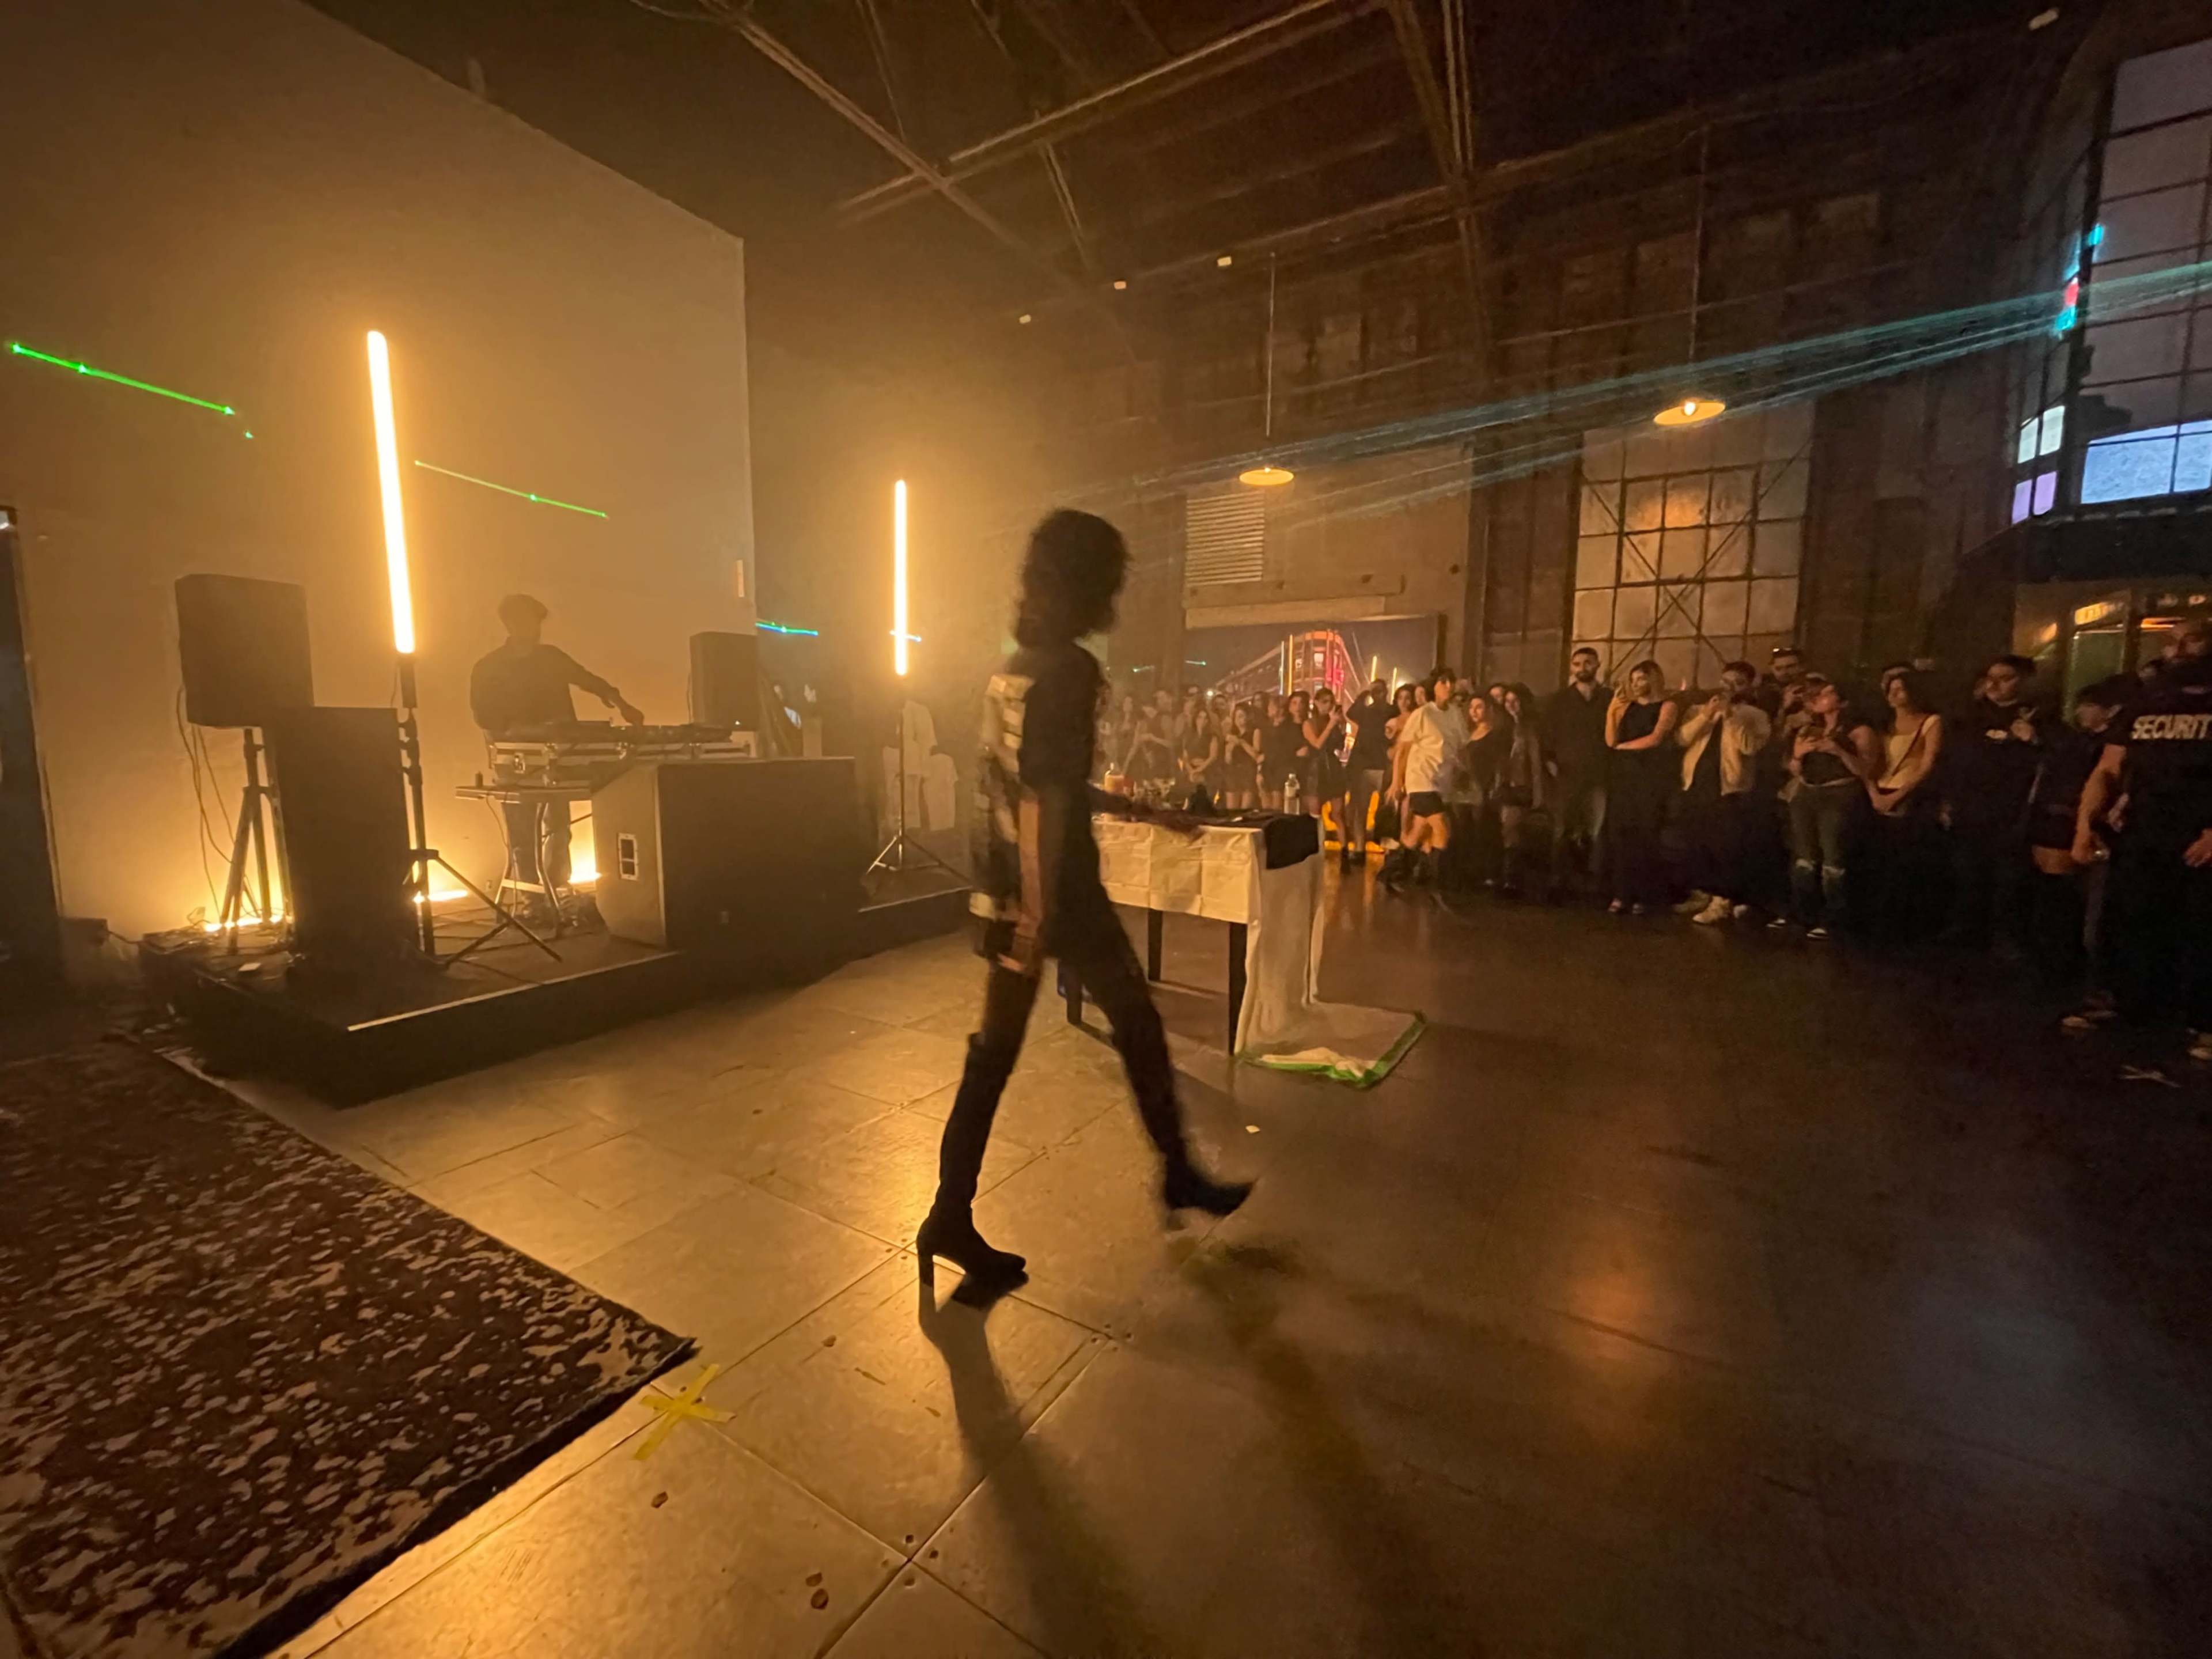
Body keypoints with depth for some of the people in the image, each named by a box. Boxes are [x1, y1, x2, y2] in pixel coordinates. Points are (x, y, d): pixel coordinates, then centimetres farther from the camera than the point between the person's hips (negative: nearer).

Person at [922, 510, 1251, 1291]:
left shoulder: (1012, 667, 14)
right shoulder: (1068, 669, -14)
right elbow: (1049, 795, -23)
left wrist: (1143, 811, 28)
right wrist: (1037, 917, -24)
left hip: (1003, 887, 8)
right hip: (1053, 888, -8)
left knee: (993, 1052, 12)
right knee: (1138, 1023, 12)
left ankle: (952, 1216, 20)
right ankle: (1178, 1173, 31)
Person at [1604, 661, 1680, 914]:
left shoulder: (1667, 706, 1)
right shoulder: (1627, 706, 14)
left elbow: (1655, 739, -11)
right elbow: (1611, 741, 4)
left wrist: (1625, 746, -1)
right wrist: (1612, 710, -5)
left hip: (1651, 776, -4)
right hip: (1623, 775, 4)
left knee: (1646, 836, -4)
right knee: (1620, 834, -2)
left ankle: (1643, 896, 2)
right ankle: (1621, 894, 0)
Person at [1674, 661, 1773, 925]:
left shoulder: (1754, 715, 5)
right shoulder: (1699, 709, 15)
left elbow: (1750, 746, -13)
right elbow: (1681, 738, -2)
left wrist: (1731, 716, -17)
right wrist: (1705, 717, -14)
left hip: (1730, 788, -4)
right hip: (1697, 786, 4)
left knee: (1727, 849, -5)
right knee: (1699, 845, 10)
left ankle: (1722, 902, -1)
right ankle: (1702, 896, 21)